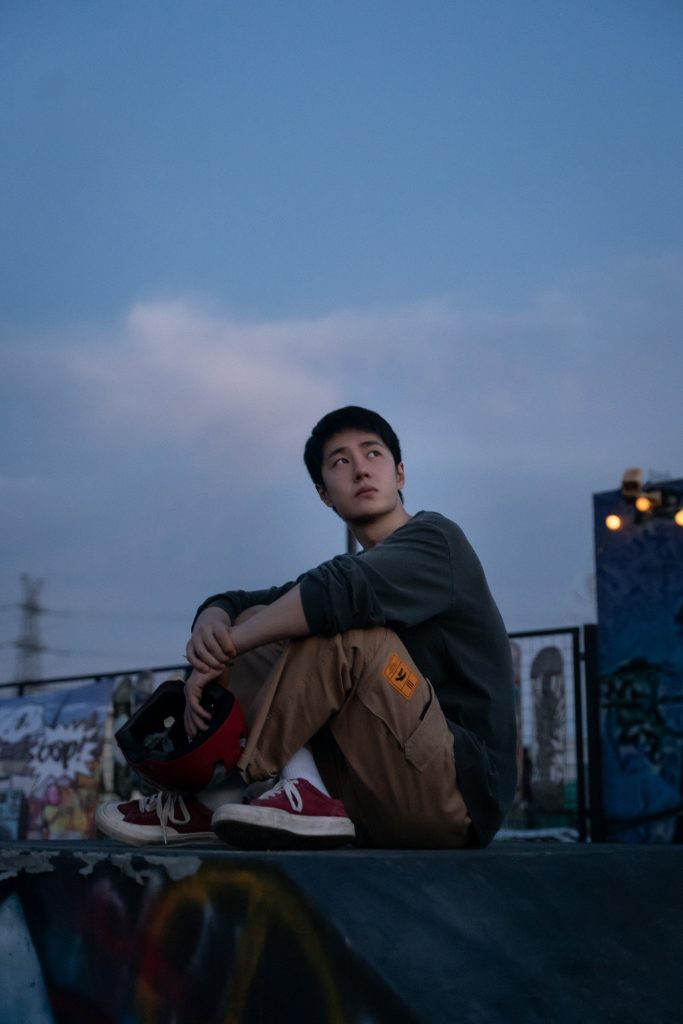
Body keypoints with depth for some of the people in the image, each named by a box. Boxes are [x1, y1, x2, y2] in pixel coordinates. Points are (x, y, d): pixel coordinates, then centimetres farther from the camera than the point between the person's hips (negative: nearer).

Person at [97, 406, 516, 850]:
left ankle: (225, 798, -17)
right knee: (255, 622, 7)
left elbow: (340, 591, -25)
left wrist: (219, 657, -18)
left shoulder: (435, 538, -3)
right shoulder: (355, 570, 19)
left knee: (342, 628, -26)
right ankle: (299, 791, -14)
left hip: (459, 793, -8)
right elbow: (231, 603, 13)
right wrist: (210, 627, -13)